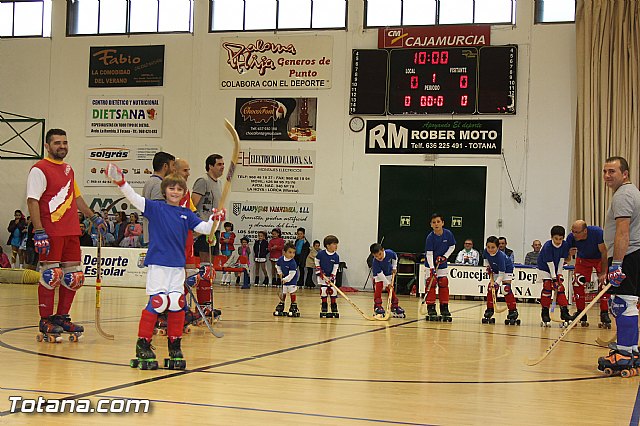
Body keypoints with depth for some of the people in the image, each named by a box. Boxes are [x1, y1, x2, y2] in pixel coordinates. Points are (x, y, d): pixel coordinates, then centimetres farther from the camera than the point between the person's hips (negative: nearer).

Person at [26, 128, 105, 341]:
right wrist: (39, 232, -20)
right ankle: (46, 321, 4)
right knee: (50, 275, -5)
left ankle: (62, 318, 20)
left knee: (73, 276, 9)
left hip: (72, 231, 8)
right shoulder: (39, 170, -6)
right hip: (51, 232, -8)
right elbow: (32, 201, -13)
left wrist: (93, 216, 28)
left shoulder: (68, 169, 19)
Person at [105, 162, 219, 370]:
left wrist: (214, 219, -7)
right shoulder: (155, 208, 2)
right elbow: (134, 198, -9)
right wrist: (120, 182, -23)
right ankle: (143, 344, 1)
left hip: (178, 265, 4)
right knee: (157, 302, -10)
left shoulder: (186, 214, 13)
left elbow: (205, 228, 13)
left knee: (177, 304, 3)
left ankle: (174, 345, 16)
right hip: (158, 264, -4)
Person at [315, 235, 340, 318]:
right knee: (323, 292, -4)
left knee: (333, 292, 0)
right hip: (322, 277, -2)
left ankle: (334, 311, 10)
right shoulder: (321, 254, -13)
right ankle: (323, 311, 5)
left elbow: (335, 269, -6)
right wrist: (319, 271, -5)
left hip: (331, 277, 2)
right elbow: (316, 262, 2)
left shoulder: (336, 256, -9)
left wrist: (332, 278, -13)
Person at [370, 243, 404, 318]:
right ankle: (377, 307, -10)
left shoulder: (389, 253, -27)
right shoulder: (375, 262, -35)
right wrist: (387, 284, -30)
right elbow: (380, 274, -31)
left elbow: (395, 257, -1)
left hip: (389, 275, 4)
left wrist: (394, 267, -3)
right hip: (378, 276, -4)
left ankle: (395, 307, 14)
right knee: (378, 290, -17)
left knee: (392, 291, 6)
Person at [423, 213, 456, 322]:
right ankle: (431, 309, 0)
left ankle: (444, 309, 11)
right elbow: (429, 253, -20)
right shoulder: (430, 237, -19)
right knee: (431, 284, -6)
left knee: (443, 284, 3)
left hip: (442, 264, 3)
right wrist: (432, 268, -28)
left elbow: (452, 246, 3)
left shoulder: (448, 234, -11)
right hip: (431, 264, -3)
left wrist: (445, 256, -10)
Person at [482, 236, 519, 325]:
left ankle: (513, 311, -15)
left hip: (506, 270, -7)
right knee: (490, 289, 1)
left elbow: (502, 273, -35)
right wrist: (488, 267, -4)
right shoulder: (486, 252, -21)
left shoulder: (500, 256, -38)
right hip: (495, 271, 7)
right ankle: (489, 310, 13)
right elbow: (485, 258, 8)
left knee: (506, 289, -20)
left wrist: (497, 283, -42)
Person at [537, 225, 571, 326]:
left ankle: (564, 312, -4)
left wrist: (559, 274, -10)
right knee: (547, 288, -13)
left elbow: (562, 260, -6)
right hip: (545, 268, -4)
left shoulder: (565, 245, -13)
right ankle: (545, 313, -5)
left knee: (560, 288, -4)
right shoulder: (547, 246, -26)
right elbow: (550, 262, -25)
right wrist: (554, 278, -25)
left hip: (557, 270, 4)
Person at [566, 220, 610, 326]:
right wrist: (569, 254, -40)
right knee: (577, 283, -10)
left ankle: (604, 314, -6)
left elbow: (604, 252, -26)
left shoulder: (598, 232, -36)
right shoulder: (571, 238, -28)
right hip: (583, 259, 2)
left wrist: (604, 272, -28)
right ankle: (580, 313, 2)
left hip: (600, 258, -2)